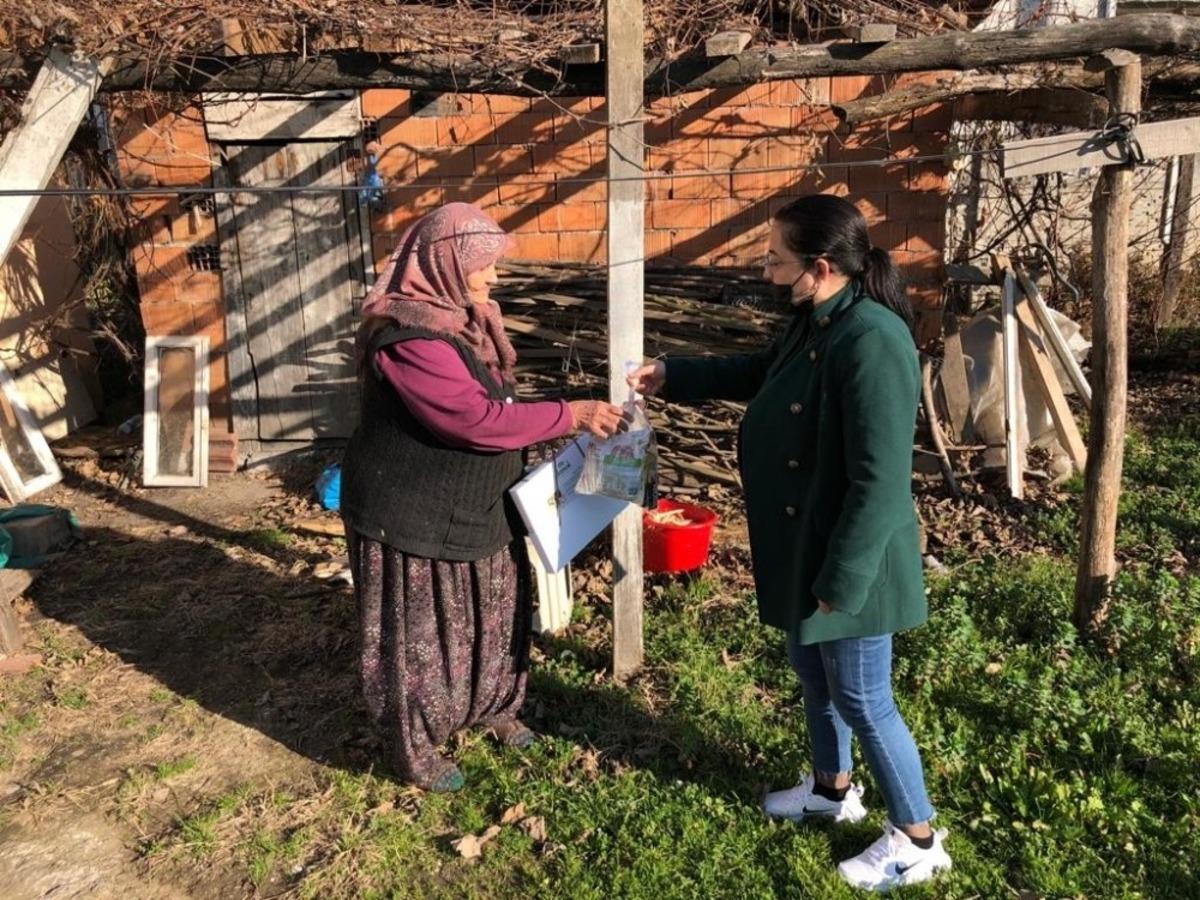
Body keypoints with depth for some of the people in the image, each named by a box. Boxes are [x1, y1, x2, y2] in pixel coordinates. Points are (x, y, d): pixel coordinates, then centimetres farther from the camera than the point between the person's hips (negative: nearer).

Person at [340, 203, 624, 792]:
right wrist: (572, 415, -28)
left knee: (492, 611, 20)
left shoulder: (461, 317, 4)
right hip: (413, 514, -9)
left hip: (471, 507, 9)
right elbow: (475, 418, -32)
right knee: (419, 630, 8)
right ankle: (414, 744, 27)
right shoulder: (409, 337, -27)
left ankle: (490, 706, 43)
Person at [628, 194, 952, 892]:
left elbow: (879, 481, -28)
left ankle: (918, 840, 29)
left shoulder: (872, 340, -28)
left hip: (850, 560, -9)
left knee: (861, 699, 7)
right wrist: (673, 376, 20)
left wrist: (841, 580, -24)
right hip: (805, 547, 10)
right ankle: (833, 789, 49)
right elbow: (760, 372, 24)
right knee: (812, 671, 25)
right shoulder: (817, 323, 3)